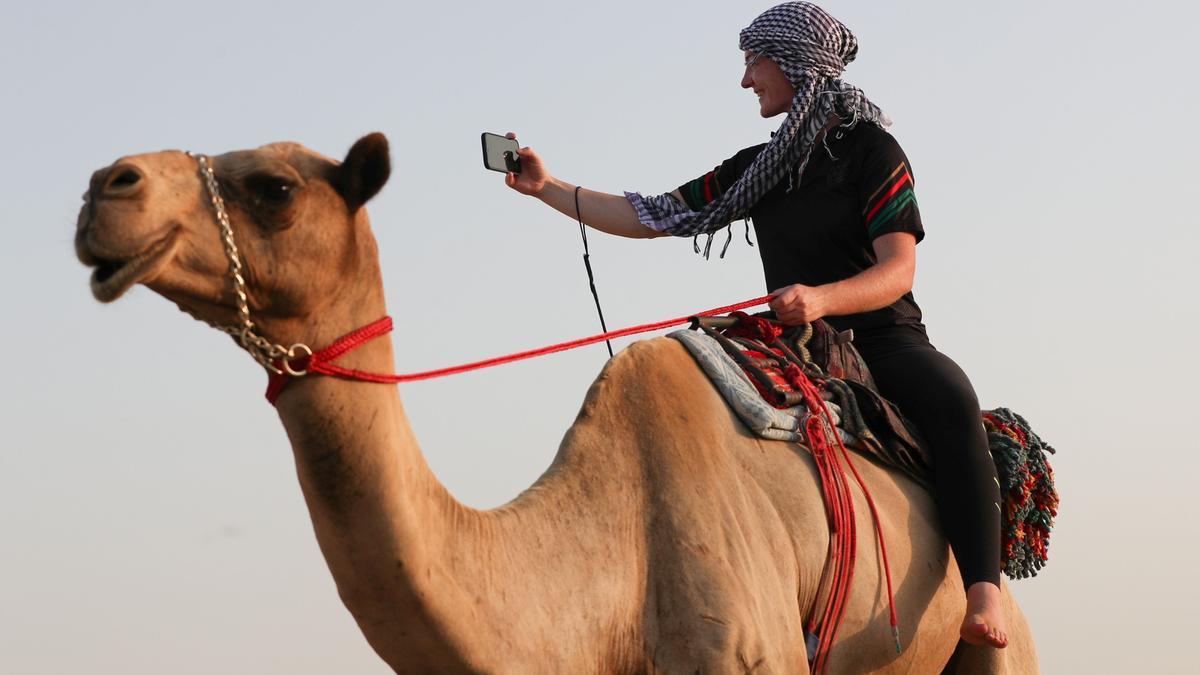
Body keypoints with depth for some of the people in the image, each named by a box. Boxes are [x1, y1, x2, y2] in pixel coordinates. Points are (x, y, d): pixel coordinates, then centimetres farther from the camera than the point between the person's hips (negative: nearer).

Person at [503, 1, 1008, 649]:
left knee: (949, 397, -37)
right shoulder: (754, 170, 14)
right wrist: (547, 188, 10)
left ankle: (983, 591, -45)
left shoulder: (871, 149, -3)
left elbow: (899, 268, -14)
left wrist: (823, 298, -33)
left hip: (882, 338, -6)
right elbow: (652, 217, 16)